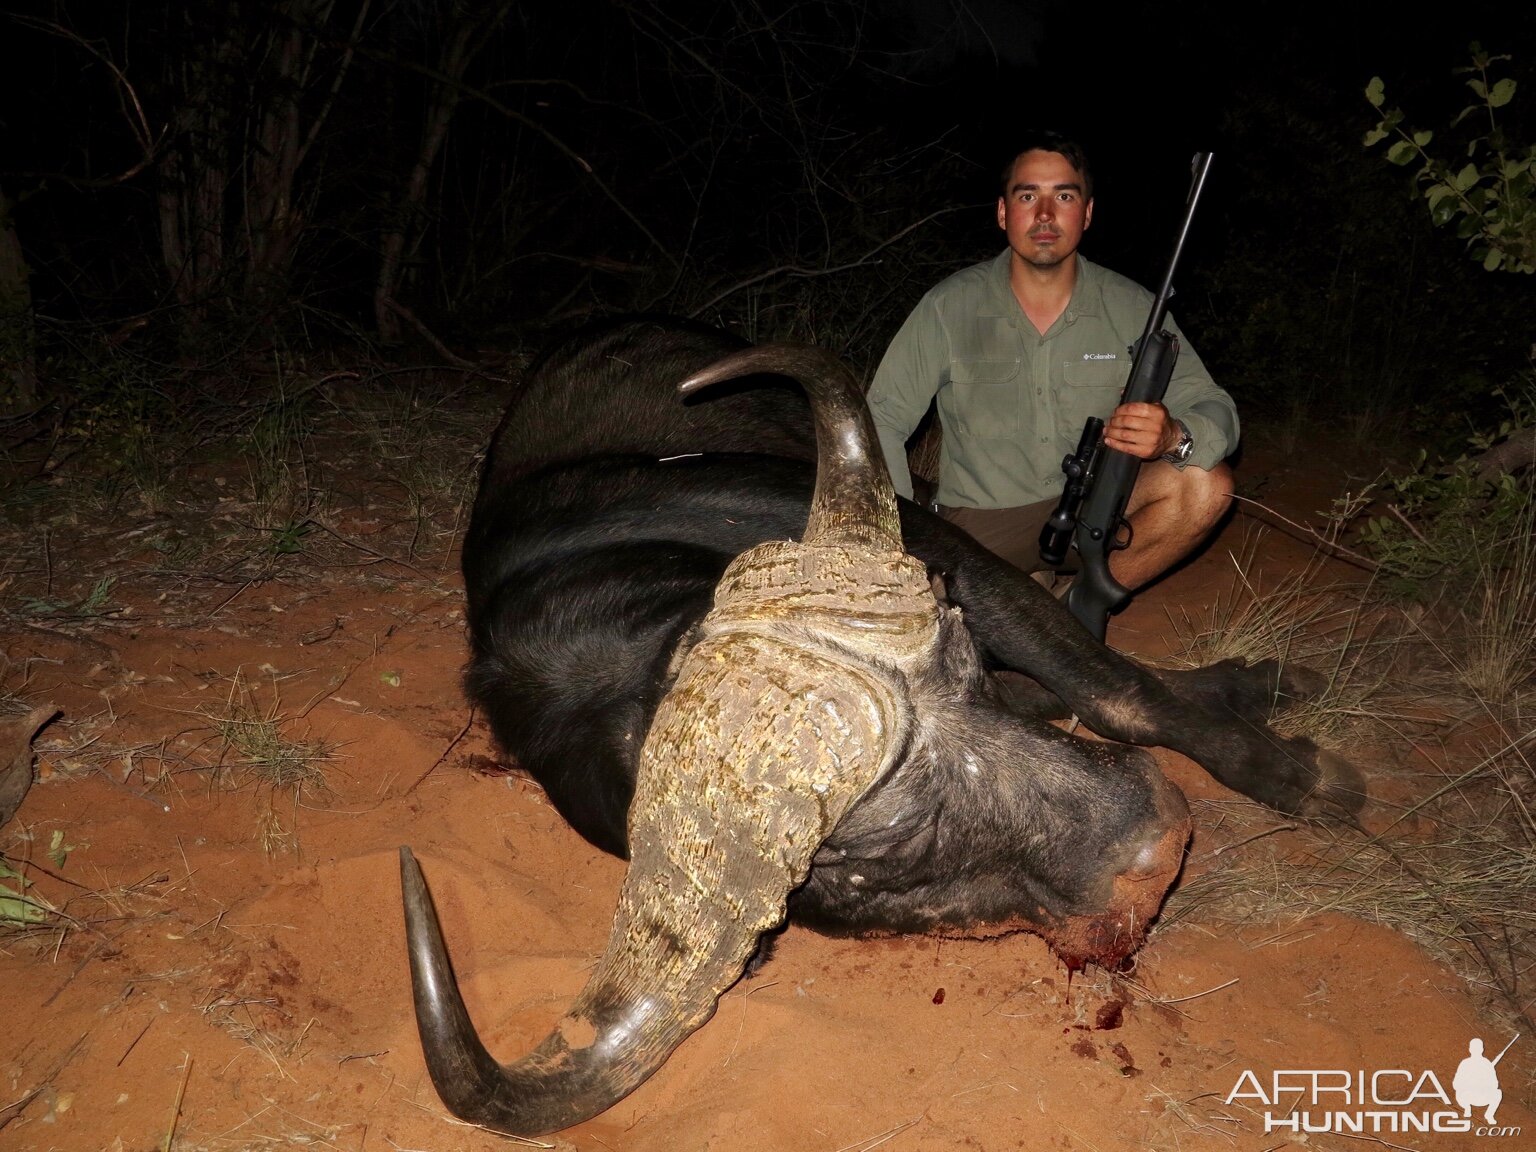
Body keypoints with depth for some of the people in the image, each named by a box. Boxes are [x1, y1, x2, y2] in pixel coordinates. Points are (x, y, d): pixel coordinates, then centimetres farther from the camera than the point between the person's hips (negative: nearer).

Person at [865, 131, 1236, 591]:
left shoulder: (1132, 308, -3)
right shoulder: (950, 307, -6)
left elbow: (1217, 411, -5)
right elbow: (881, 420, -2)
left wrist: (1174, 437, -31)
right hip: (979, 525, -2)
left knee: (1207, 484, -23)